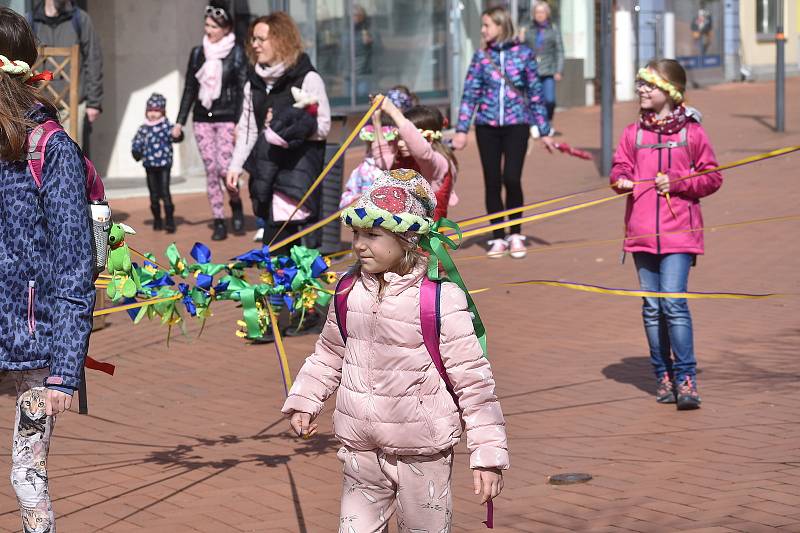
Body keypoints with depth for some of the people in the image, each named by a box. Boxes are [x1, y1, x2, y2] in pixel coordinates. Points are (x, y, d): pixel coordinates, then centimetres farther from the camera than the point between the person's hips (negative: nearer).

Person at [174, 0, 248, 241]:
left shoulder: (236, 54, -2)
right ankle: (219, 223, 6)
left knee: (225, 167, -15)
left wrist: (239, 123, -13)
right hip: (203, 118, 4)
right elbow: (189, 89, 15)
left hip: (227, 118, -4)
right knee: (211, 170, 1)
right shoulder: (197, 54, 10)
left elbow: (242, 90, -5)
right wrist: (180, 122, 11)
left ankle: (236, 205, 14)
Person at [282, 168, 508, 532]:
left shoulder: (441, 300, -17)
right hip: (360, 451, 5)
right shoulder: (349, 292, 0)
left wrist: (488, 455, -13)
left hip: (422, 457, -5)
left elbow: (472, 379, -13)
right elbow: (329, 354, 18)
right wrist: (303, 402, 10)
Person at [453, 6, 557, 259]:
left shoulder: (523, 53, 0)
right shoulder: (481, 56, 4)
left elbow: (535, 94, 4)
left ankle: (516, 235, 6)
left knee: (511, 179, -13)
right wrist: (461, 129, -6)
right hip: (487, 125, 2)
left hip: (516, 124, -2)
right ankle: (498, 238, 15)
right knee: (492, 182, 4)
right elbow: (470, 94, 3)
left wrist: (544, 131, 5)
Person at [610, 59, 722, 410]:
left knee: (673, 302, -14)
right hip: (642, 232, 4)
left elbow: (712, 177, 2)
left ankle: (686, 379, -8)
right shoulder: (634, 133, 9)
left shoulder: (692, 132, 0)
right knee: (652, 307, 8)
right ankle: (664, 376, 19)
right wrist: (621, 180, -12)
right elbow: (620, 167, 11)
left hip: (679, 231, -4)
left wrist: (676, 182, -12)